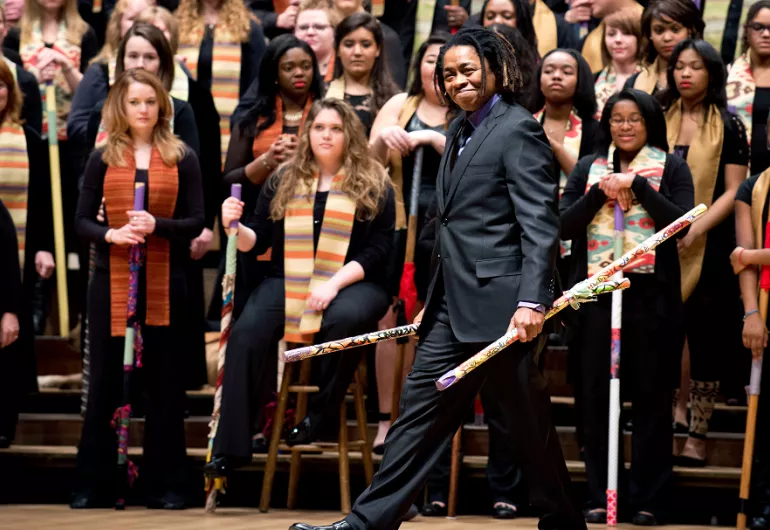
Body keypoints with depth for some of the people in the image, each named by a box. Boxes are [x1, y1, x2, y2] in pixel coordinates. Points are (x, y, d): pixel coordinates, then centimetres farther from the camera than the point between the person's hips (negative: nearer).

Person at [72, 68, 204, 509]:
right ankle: (93, 486, 10)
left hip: (165, 282, 0)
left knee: (165, 384, 4)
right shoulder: (103, 158, 5)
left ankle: (166, 485, 11)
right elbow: (82, 221, 4)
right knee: (105, 382, 3)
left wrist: (156, 225, -18)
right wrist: (111, 234, -16)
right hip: (111, 282, 1)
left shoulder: (182, 157, 3)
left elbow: (197, 222, 0)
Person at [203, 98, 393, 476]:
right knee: (247, 333, -26)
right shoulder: (284, 182, 13)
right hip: (289, 282, 2)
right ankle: (230, 448, -25)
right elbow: (256, 242, 13)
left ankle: (323, 412, -15)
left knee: (346, 318, -39)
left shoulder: (373, 186, 4)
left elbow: (379, 249, -3)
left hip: (352, 284, -2)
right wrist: (236, 227, -11)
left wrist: (334, 284, -15)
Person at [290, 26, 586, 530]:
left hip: (500, 302, -8)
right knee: (421, 407, 7)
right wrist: (433, 299, 22)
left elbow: (540, 224, -17)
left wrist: (532, 301, -25)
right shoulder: (460, 130, 17)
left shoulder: (518, 130, -10)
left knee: (528, 421, 2)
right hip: (454, 304, 9)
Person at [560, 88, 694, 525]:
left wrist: (637, 185, -13)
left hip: (652, 295, -2)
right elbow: (564, 226, 3)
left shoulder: (671, 168, 4)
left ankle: (649, 499, 6)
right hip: (597, 294, 2)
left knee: (652, 398, 1)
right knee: (597, 398, 4)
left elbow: (682, 222, -10)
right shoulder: (588, 168, 11)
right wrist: (600, 192, -10)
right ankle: (599, 496, 11)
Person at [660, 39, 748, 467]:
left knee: (706, 338, 1)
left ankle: (697, 434, 7)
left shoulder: (728, 126, 0)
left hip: (710, 248, -3)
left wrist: (697, 228, -17)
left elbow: (734, 191, -5)